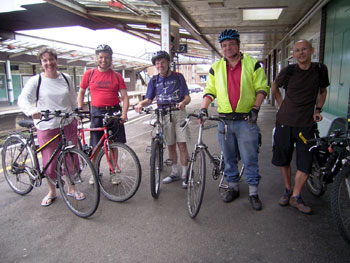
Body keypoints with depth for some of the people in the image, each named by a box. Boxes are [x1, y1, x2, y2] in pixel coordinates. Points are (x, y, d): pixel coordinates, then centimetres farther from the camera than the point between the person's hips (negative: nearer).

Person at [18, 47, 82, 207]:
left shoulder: (66, 78, 7)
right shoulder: (36, 81, -3)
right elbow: (23, 99, -14)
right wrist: (32, 111, -34)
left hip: (68, 125, 2)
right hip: (46, 127, -2)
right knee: (50, 162, 6)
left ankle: (71, 188, 27)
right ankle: (52, 192, 27)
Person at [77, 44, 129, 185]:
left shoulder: (116, 76, 2)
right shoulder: (89, 74, 5)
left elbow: (124, 97, -2)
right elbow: (81, 92, 15)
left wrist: (124, 113, -15)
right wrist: (80, 109, 6)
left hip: (114, 112, 0)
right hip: (97, 112, 0)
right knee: (96, 146, 5)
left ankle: (113, 173, 21)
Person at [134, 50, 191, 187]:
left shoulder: (178, 77, 3)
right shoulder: (154, 80, 10)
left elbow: (187, 97, -1)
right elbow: (149, 99, 6)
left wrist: (183, 103, -25)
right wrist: (141, 103, -16)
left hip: (178, 112, -2)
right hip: (163, 114, 3)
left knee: (182, 145, -5)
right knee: (170, 145, 9)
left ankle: (185, 174, 6)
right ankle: (175, 173, 23)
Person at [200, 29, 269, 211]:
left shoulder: (252, 64, 3)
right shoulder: (216, 68, 10)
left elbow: (262, 88, 3)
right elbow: (210, 91, 10)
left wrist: (255, 108, -10)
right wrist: (203, 108, -6)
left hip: (246, 120, -2)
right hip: (224, 120, 3)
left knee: (250, 159, 3)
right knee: (228, 158, 12)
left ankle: (253, 192, 17)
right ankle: (233, 187, 28)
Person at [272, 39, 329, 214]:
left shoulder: (320, 70, 1)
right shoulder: (288, 71, -3)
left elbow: (323, 91, 18)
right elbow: (274, 88, 15)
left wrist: (318, 109, 5)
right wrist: (282, 106, 8)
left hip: (306, 124, 1)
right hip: (285, 121, 0)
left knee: (306, 163, -2)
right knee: (284, 160, 9)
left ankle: (296, 197, 14)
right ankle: (288, 190, 29)